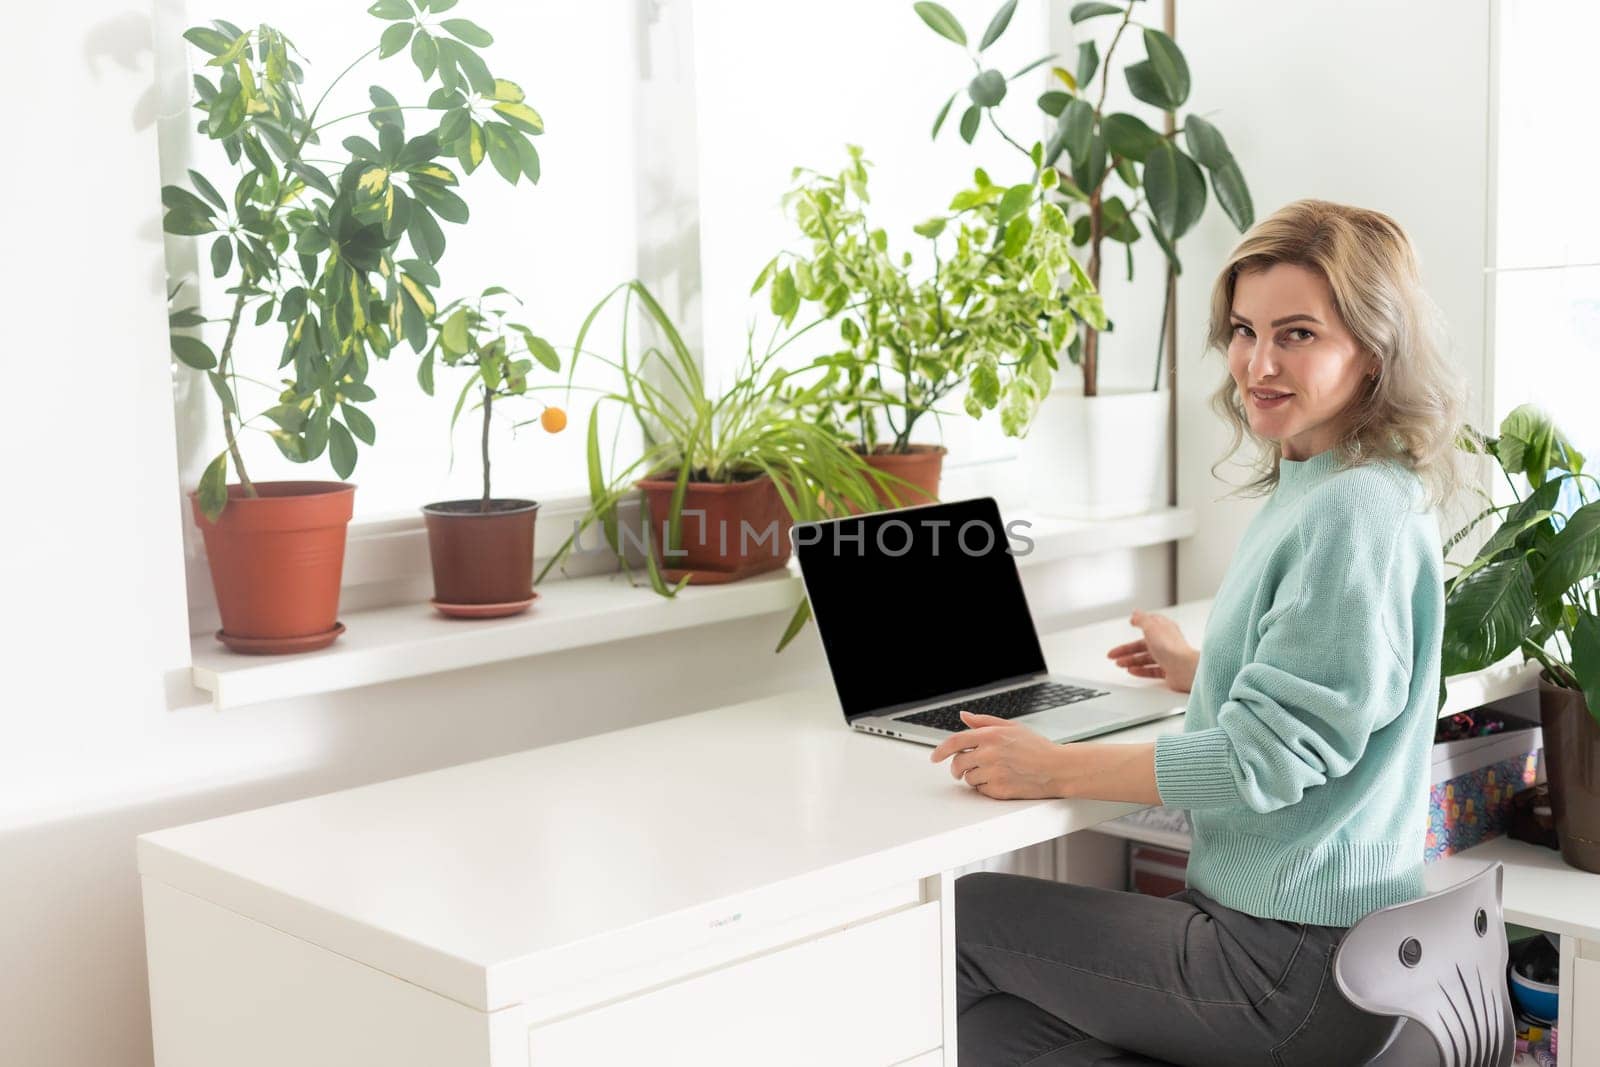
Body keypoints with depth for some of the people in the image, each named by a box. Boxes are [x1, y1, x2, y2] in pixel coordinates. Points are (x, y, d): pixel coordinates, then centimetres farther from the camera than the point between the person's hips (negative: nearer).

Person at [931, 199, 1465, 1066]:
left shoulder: (1355, 513, -20)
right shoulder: (1309, 491, 12)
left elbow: (1267, 755, -23)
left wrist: (1054, 769, -18)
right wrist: (1200, 671, 34)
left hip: (1297, 969, -10)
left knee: (957, 922, -1)